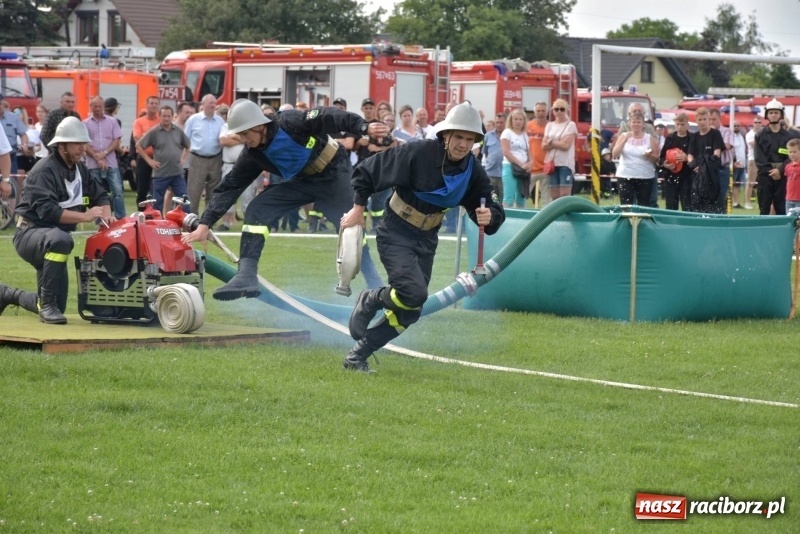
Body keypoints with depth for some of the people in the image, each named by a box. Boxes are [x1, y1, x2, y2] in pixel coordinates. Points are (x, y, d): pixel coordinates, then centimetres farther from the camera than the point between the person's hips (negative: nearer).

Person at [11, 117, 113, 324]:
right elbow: (48, 211, -31)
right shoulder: (44, 171, -19)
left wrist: (106, 214, -14)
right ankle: (47, 305, -34)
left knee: (59, 306, 9)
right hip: (30, 234, -8)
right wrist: (85, 216, -35)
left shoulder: (79, 169, 7)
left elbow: (100, 195, 9)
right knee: (61, 240, -43)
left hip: (52, 238, 9)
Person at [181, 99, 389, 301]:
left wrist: (364, 128, -46)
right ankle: (247, 276, -16)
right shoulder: (254, 155, -7)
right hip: (303, 181, 6)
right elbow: (229, 187, -4)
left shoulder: (290, 123, -25)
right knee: (257, 210, -10)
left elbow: (329, 118, -31)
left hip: (334, 175, -6)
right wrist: (205, 224, -8)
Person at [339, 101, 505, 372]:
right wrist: (358, 208, -13)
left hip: (426, 242, 6)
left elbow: (494, 209, -4)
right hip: (395, 235, -6)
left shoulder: (473, 172, -7)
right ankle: (369, 302, 5)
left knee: (410, 313, 5)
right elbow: (367, 170, -14)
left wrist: (489, 217, -27)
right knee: (414, 293, -26)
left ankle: (357, 357, 18)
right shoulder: (418, 153, -22)